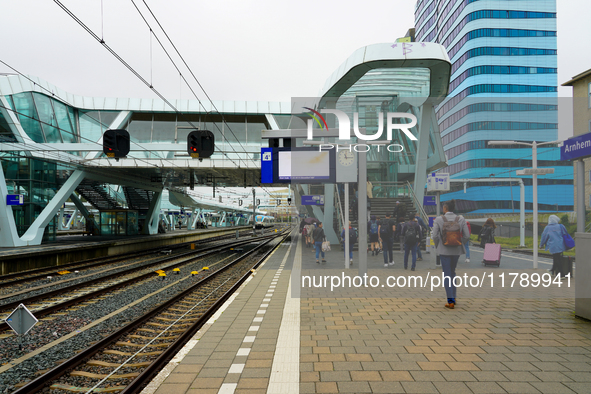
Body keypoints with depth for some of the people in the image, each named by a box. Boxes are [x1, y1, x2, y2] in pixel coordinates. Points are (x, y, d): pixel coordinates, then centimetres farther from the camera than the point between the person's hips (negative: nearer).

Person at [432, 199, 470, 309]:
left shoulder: (439, 220, -10)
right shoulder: (461, 219, -3)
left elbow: (435, 236, -13)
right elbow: (467, 235, -5)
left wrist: (437, 247, 3)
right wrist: (460, 244, 10)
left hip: (444, 250, -3)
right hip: (457, 251, 3)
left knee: (447, 275, 4)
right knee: (452, 272, 22)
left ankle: (451, 301, 2)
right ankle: (453, 297, 27)